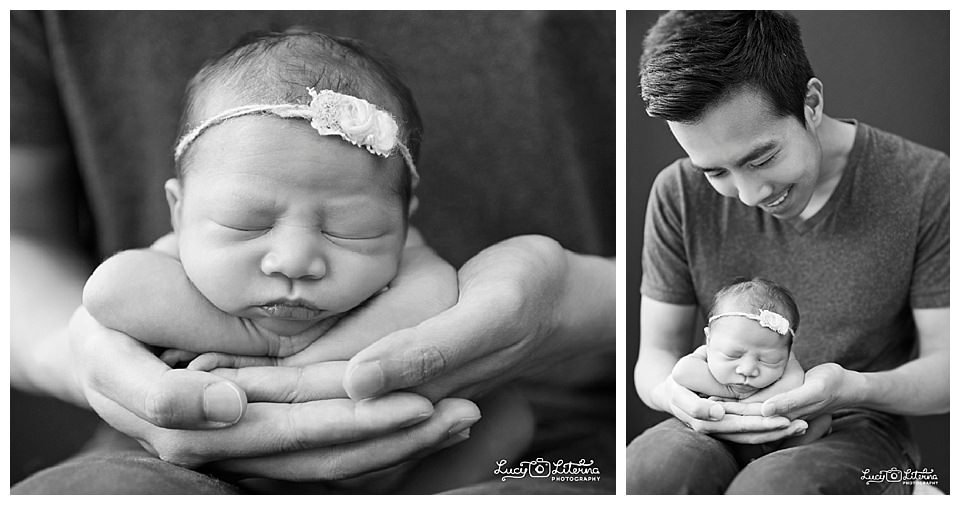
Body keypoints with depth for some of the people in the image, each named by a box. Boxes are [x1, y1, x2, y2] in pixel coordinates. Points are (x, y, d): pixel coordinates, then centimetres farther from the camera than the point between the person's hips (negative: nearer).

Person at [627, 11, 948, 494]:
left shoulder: (927, 186, -11)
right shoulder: (680, 195, -4)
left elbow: (945, 368, -4)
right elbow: (655, 353, 2)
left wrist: (853, 388, -28)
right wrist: (673, 395, -24)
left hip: (859, 431, 0)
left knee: (769, 489, -35)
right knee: (649, 467, -35)